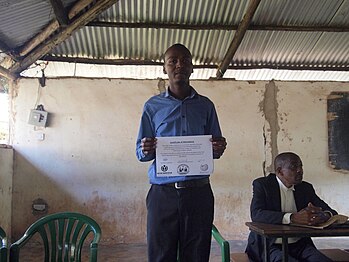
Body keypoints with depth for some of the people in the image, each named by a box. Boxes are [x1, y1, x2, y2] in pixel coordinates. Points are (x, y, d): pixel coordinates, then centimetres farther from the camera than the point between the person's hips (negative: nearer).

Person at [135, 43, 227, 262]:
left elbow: (215, 151, 14)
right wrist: (146, 150, -15)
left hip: (199, 192, 1)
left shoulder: (205, 105, 12)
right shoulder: (153, 106, 9)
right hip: (163, 193, -1)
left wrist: (218, 149, -9)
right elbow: (140, 152, 8)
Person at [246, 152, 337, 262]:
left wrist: (324, 215, -21)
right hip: (269, 245, -5)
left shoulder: (306, 188, 11)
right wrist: (293, 217, -32)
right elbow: (256, 214, -20)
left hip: (299, 245, 5)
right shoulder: (262, 184, -4)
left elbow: (331, 212, 6)